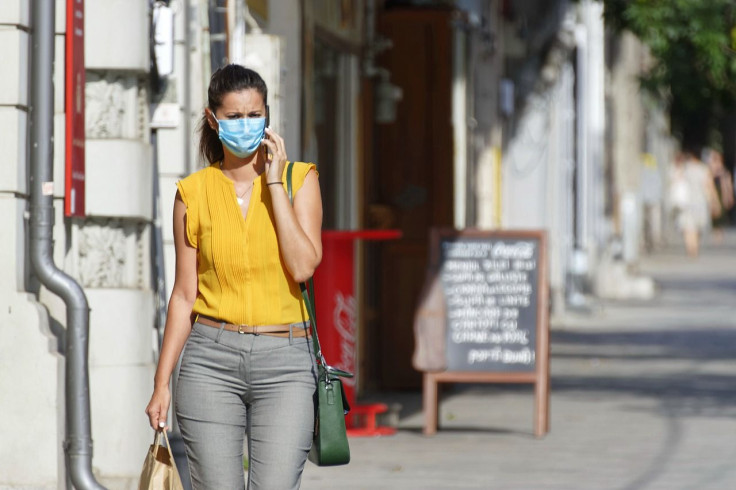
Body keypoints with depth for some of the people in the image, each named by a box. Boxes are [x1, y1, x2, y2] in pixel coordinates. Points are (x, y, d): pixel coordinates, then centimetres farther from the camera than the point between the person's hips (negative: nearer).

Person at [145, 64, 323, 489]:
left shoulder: (299, 178, 3)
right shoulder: (193, 192, 6)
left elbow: (304, 266, -11)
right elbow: (184, 295, 9)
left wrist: (274, 184, -9)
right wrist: (162, 383, 6)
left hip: (284, 362, -1)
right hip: (212, 359, 1)